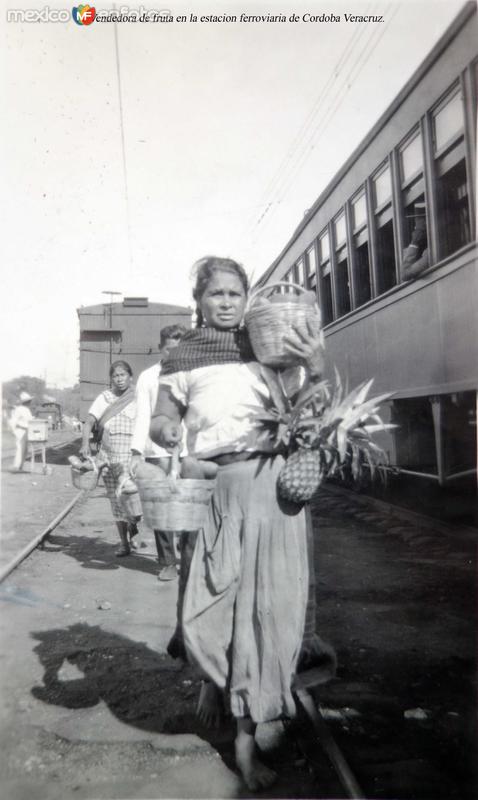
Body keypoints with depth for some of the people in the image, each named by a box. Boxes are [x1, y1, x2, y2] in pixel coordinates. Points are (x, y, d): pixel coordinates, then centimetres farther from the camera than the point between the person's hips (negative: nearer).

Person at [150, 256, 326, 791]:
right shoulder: (183, 356, 5)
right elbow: (162, 421, 6)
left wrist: (315, 369, -9)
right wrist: (164, 429, -16)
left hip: (272, 483, 2)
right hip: (214, 486, -1)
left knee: (266, 604, 4)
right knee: (209, 603, -5)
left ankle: (246, 738, 22)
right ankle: (215, 673, 32)